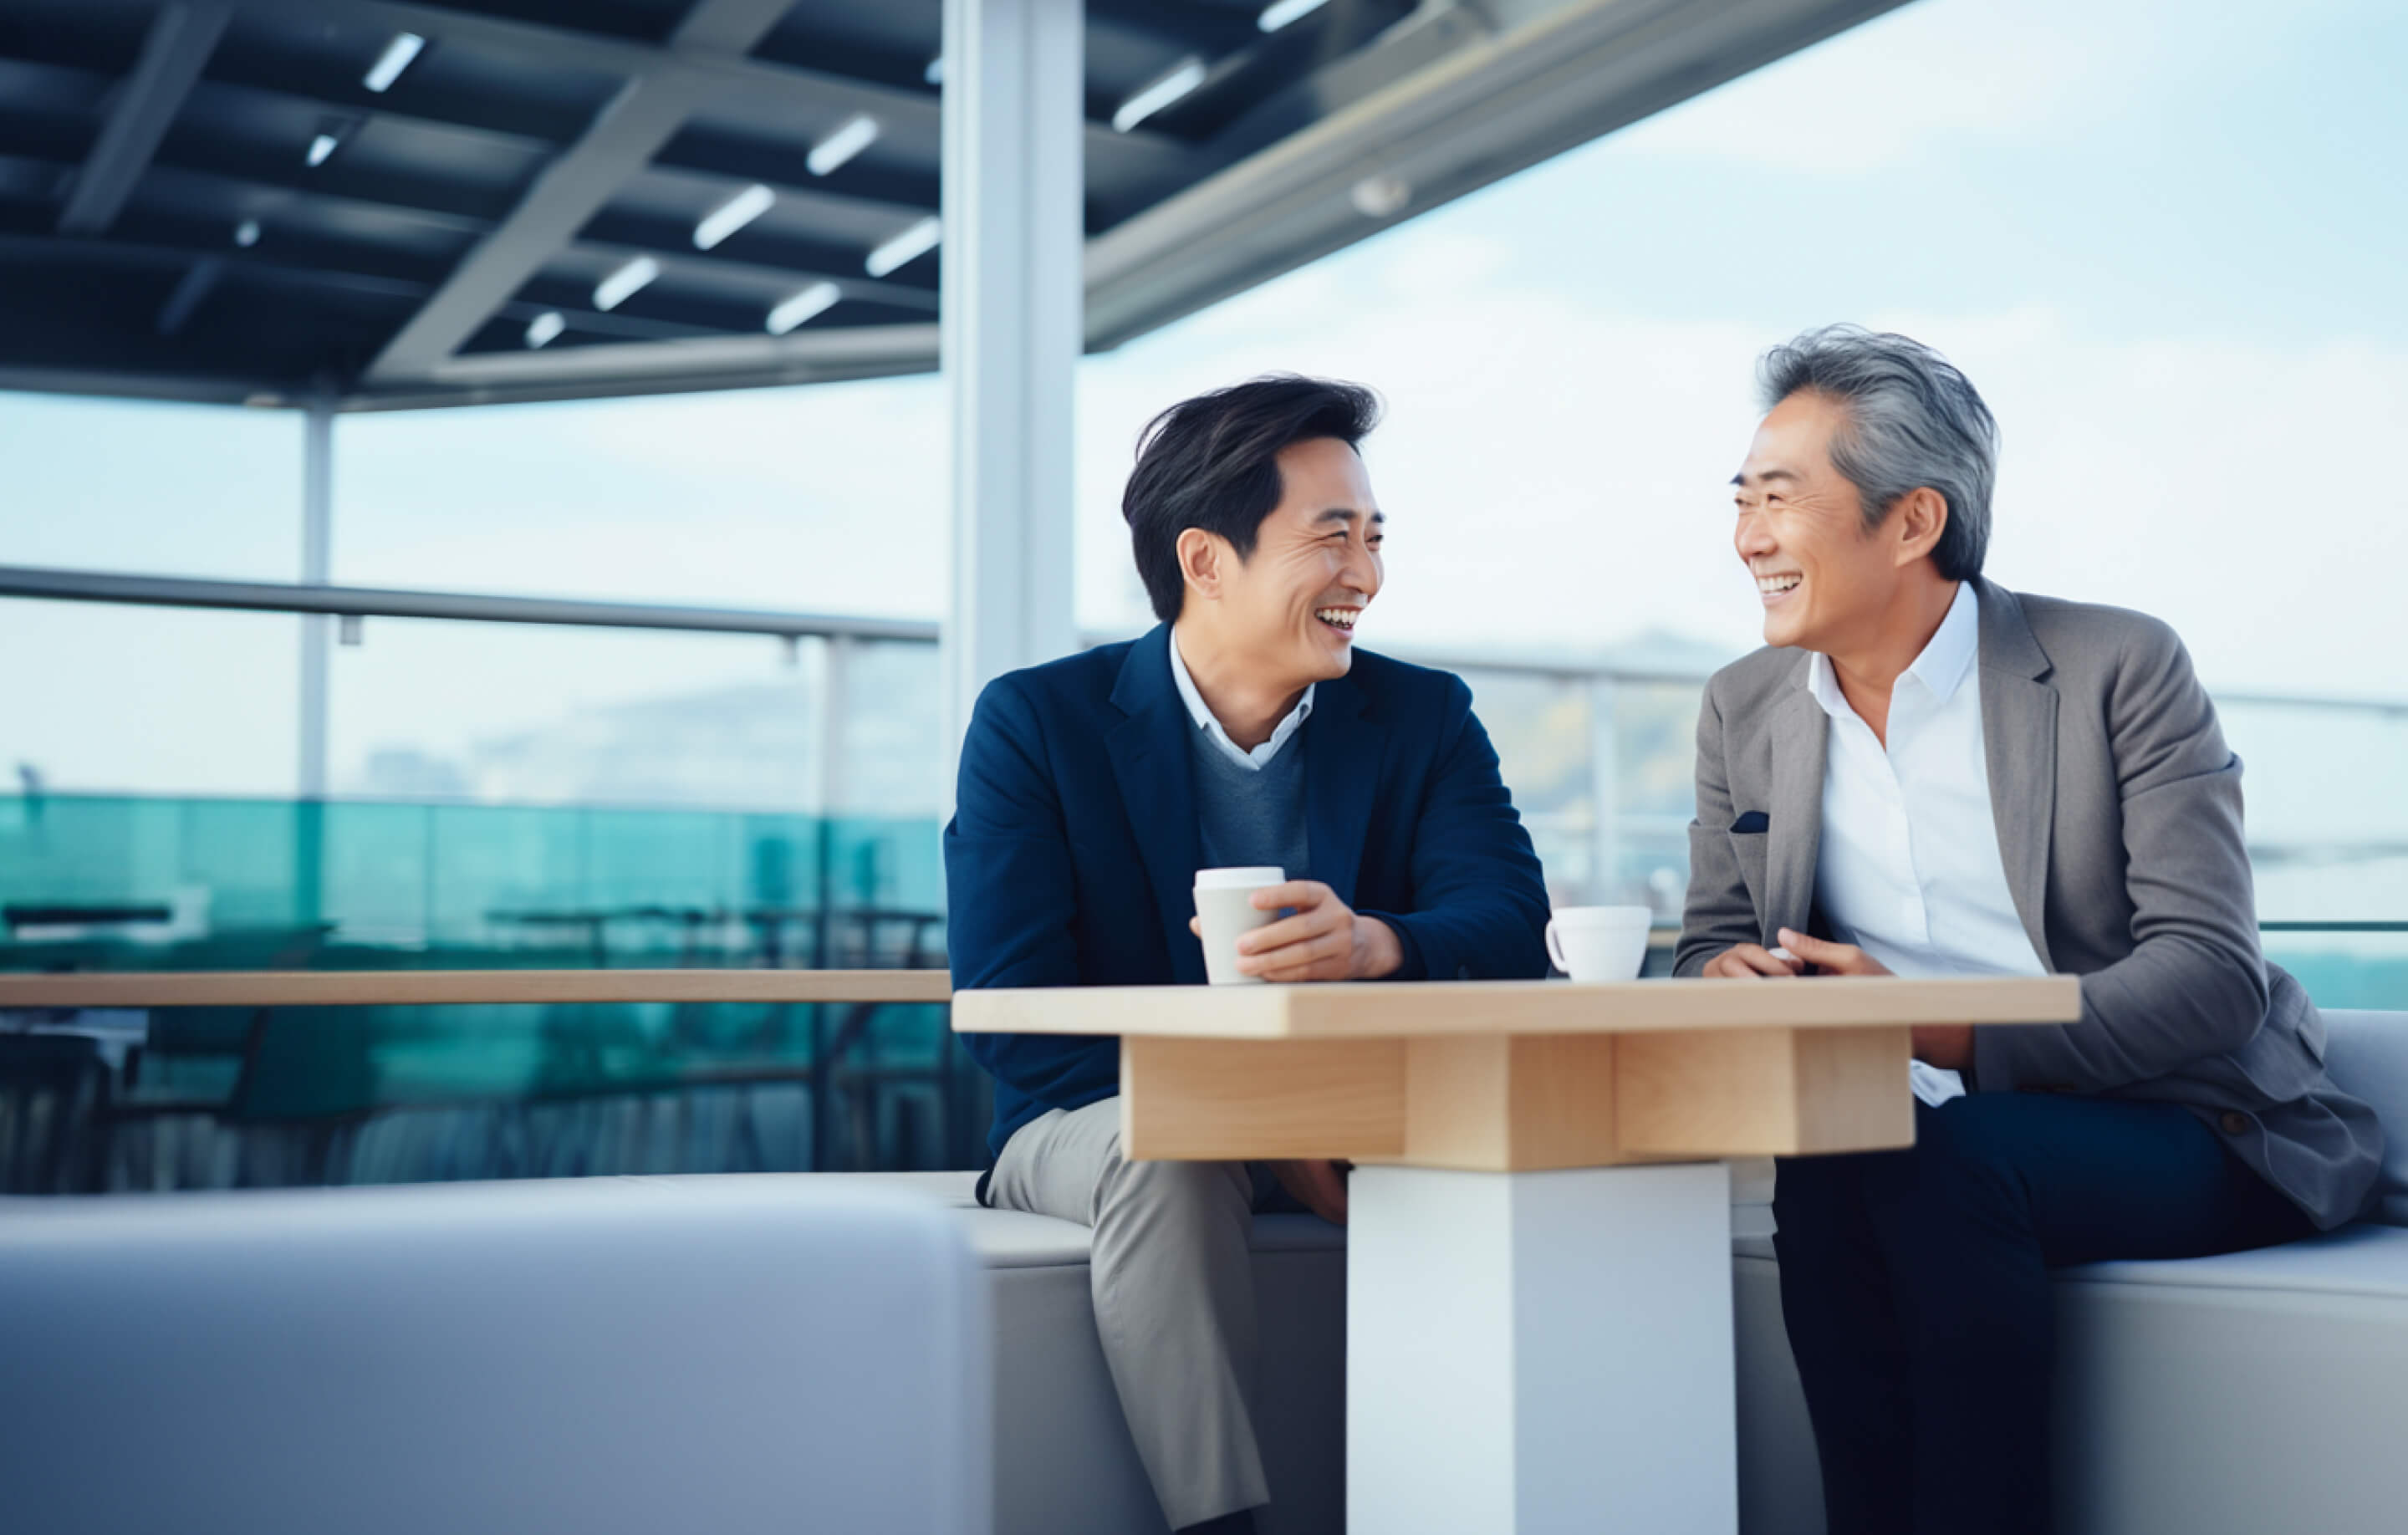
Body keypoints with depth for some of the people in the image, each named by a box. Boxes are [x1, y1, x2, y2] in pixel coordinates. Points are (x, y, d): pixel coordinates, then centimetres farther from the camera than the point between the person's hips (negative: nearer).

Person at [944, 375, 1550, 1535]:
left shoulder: (1425, 719, 3)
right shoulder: (1034, 723, -5)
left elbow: (1513, 928, -13)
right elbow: (1008, 1013, -14)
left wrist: (1378, 944, -38)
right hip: (1100, 1121, -2)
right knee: (1166, 1154, -34)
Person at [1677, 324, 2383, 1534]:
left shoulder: (2119, 668, -6)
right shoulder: (1744, 710, 10)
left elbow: (2212, 972, -13)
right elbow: (1712, 943, 14)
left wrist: (1942, 1032, -25)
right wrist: (1726, 978, -13)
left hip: (2184, 1135, -3)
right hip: (1930, 1144, 4)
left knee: (1938, 1158, -33)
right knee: (1820, 1181, -31)